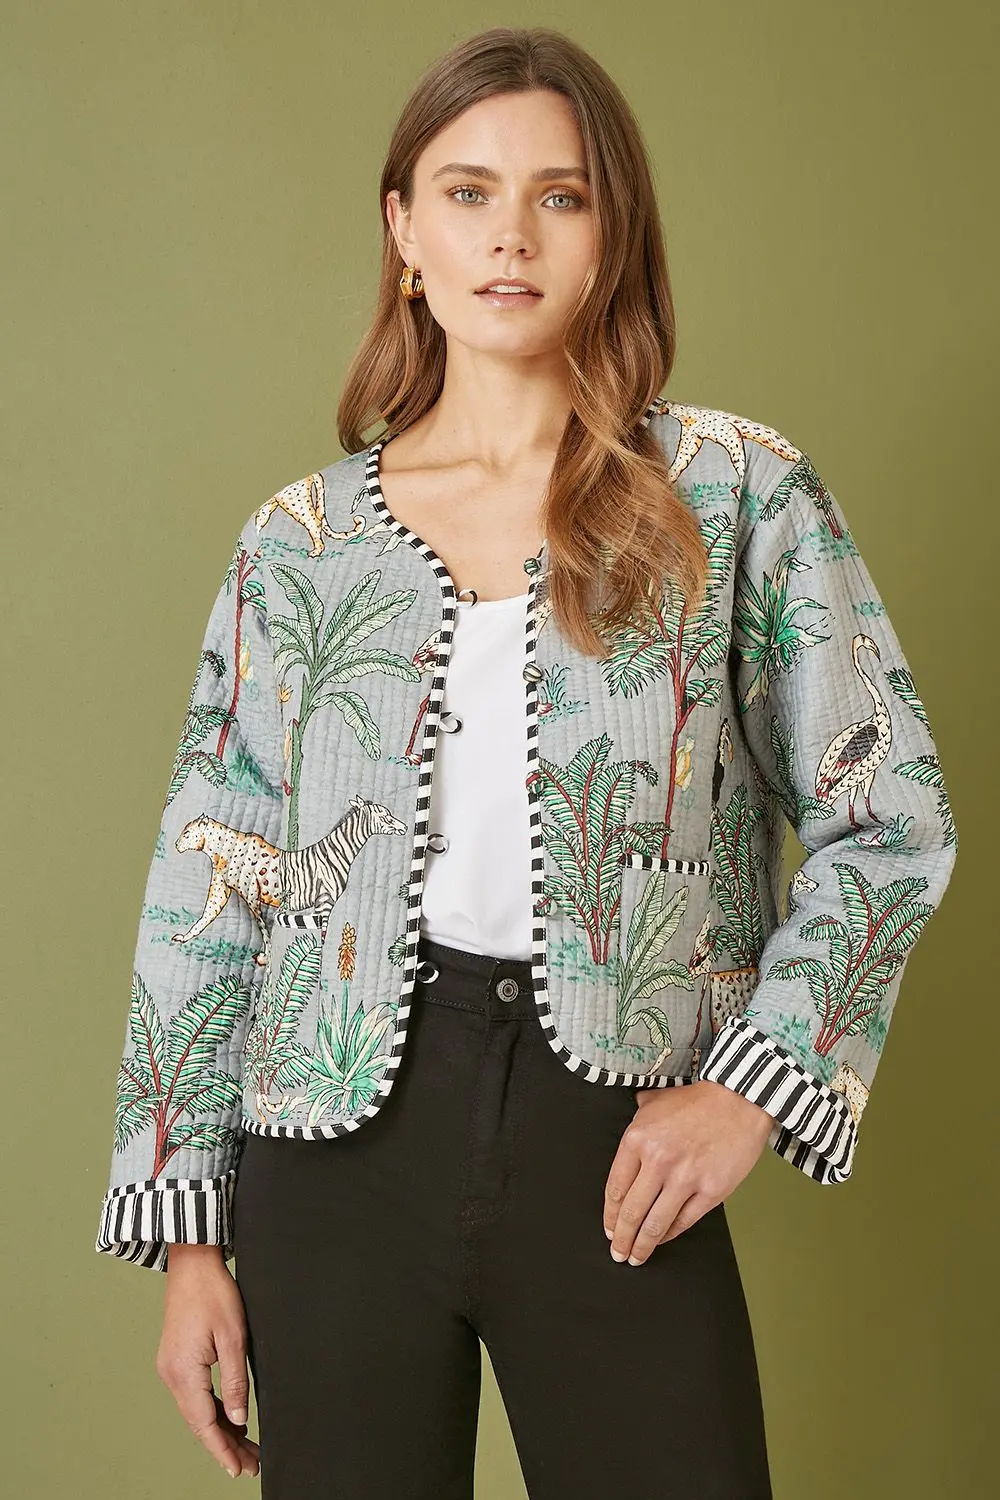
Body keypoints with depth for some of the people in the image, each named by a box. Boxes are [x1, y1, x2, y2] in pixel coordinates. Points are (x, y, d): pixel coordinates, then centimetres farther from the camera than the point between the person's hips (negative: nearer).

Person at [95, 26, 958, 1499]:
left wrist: (755, 1082, -8)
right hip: (344, 1139, 1)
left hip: (617, 1153, -1)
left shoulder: (741, 494, 1)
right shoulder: (300, 541, 6)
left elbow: (892, 817, 3)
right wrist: (186, 1226, 4)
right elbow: (209, 884, 6)